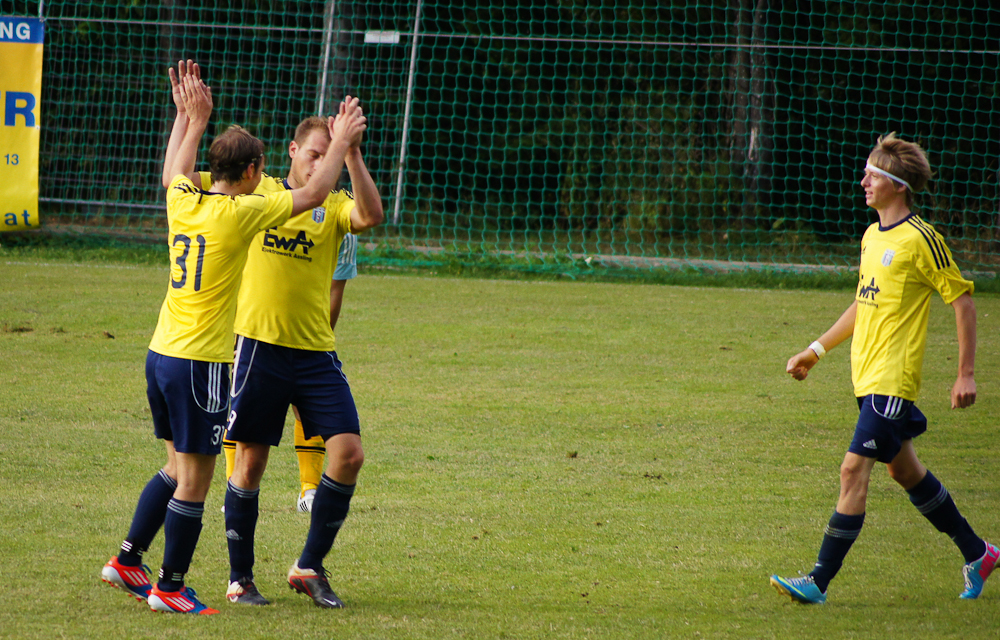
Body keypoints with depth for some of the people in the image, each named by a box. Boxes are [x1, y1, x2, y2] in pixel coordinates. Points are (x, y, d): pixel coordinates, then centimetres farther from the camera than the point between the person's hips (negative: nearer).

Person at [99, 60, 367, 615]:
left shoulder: (183, 203, 4)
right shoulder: (240, 212, -14)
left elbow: (174, 172, 30)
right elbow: (312, 194, -5)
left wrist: (191, 119, 38)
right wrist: (340, 144, 8)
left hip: (161, 354, 8)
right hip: (200, 361, -8)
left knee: (178, 469, 21)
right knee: (194, 480, 0)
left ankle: (128, 560, 23)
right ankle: (170, 587, 4)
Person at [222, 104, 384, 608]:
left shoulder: (335, 205, 6)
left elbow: (371, 216, -16)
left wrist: (351, 153, -21)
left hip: (316, 351, 2)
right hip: (260, 344, -2)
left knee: (349, 453, -7)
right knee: (251, 462, 2)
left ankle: (310, 567, 8)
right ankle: (239, 579, 15)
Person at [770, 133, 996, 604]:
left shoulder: (921, 239, -13)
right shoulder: (872, 237, 13)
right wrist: (817, 349, 21)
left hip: (892, 379, -9)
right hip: (867, 375, 9)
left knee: (854, 469, -13)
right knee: (903, 469, 18)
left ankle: (818, 583, -14)